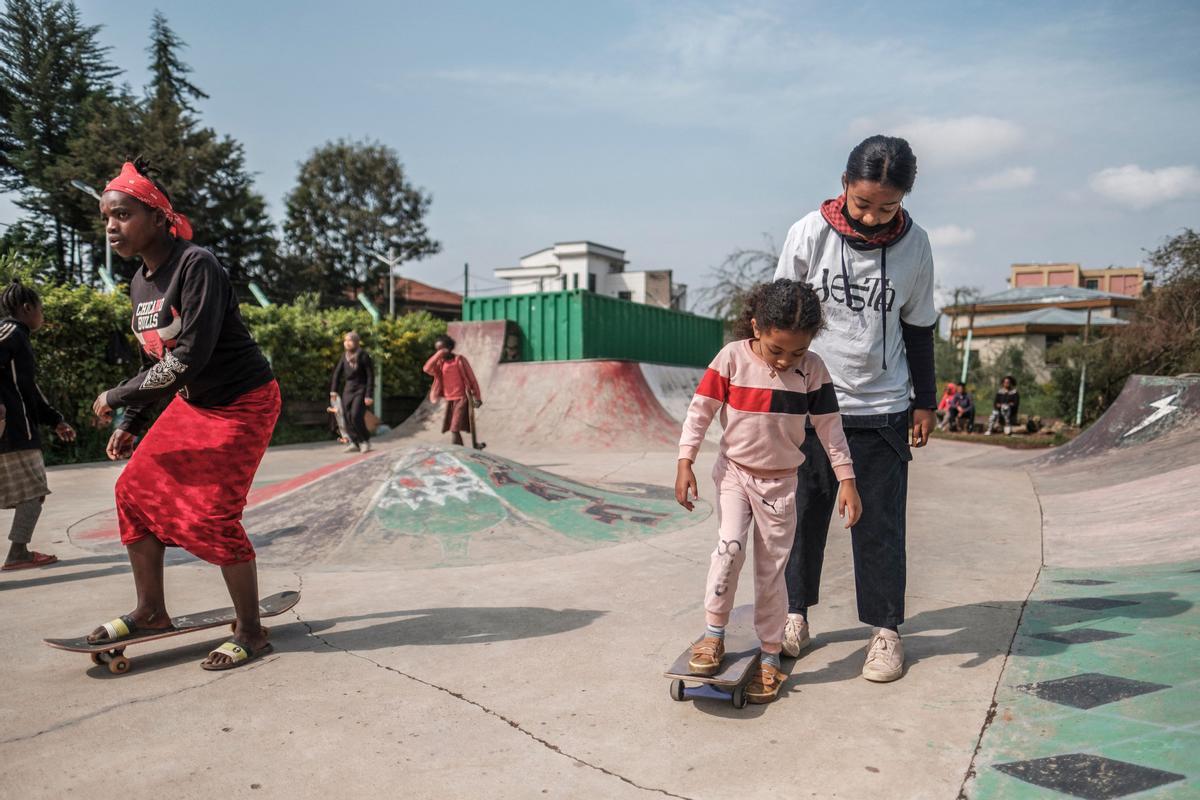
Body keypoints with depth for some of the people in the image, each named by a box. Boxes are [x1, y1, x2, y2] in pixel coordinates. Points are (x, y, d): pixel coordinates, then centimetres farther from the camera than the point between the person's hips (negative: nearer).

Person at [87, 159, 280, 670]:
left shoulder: (196, 266, -22)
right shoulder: (140, 283, 5)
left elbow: (189, 356, -29)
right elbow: (157, 362, 15)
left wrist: (117, 397, -19)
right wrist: (131, 425, 11)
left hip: (241, 403, -8)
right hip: (191, 403, 9)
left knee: (210, 515, -10)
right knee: (137, 489, 4)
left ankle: (251, 635, 6)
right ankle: (151, 611, 20)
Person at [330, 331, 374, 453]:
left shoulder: (363, 356, -11)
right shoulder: (344, 356, 5)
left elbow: (370, 375, -11)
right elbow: (337, 373, 11)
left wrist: (368, 395, -15)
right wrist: (334, 390, 4)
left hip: (361, 389, -6)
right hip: (348, 389, 6)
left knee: (356, 416, -16)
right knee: (348, 418, 1)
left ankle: (365, 441, 2)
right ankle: (355, 443, 10)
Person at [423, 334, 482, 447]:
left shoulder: (459, 360, -9)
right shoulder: (440, 362, 8)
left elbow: (471, 378, -7)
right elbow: (427, 369, -9)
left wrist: (477, 397, -7)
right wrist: (438, 354, -12)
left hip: (461, 399, -7)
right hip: (449, 400, 7)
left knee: (454, 429, -15)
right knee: (454, 429, 12)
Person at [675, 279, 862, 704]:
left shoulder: (812, 369, -10)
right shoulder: (732, 358, -13)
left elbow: (829, 427, -3)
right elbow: (700, 410, -8)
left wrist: (847, 481, -5)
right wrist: (684, 464, -12)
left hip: (780, 482, 1)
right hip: (734, 473, -1)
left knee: (771, 569, 6)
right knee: (729, 546, -19)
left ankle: (770, 657, 19)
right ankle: (713, 634, 0)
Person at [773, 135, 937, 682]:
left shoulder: (914, 245, -3)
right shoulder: (810, 233, -8)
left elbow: (918, 328, 8)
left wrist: (925, 401, 10)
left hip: (881, 408, 1)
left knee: (880, 522, 3)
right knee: (804, 513, 8)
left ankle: (885, 630, 16)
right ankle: (796, 615, 24)